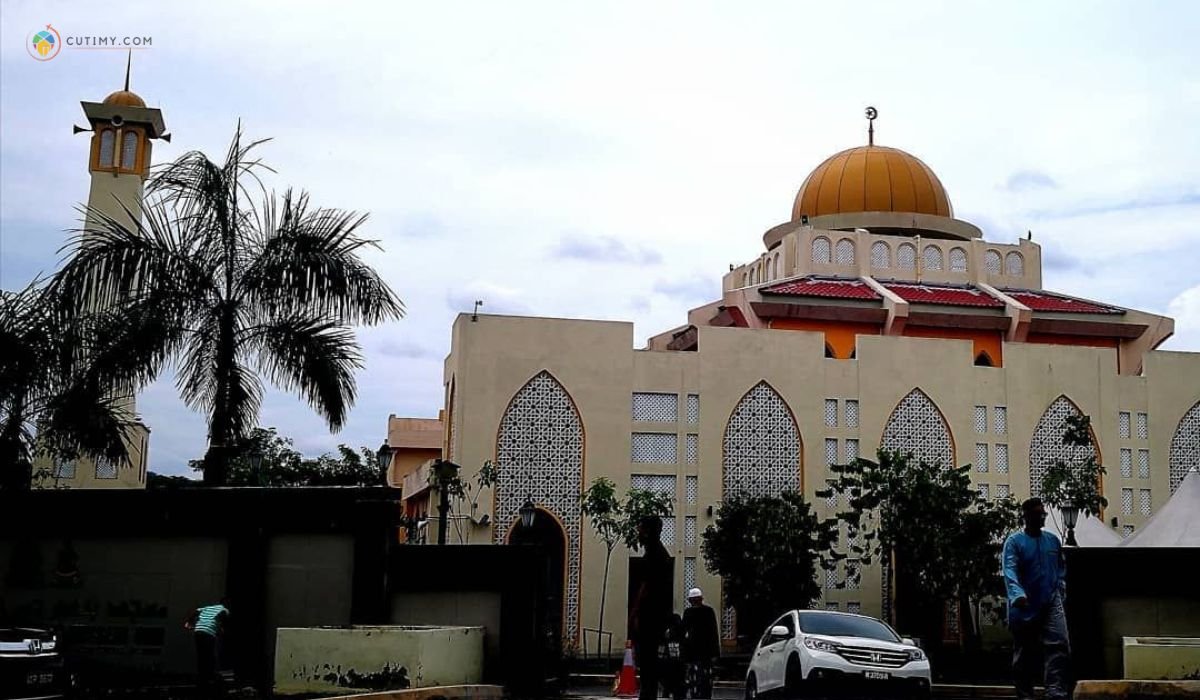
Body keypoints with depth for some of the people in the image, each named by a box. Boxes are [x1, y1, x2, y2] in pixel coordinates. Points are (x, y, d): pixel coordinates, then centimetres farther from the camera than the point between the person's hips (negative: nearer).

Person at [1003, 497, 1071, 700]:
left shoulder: (1053, 540, 11)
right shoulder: (1014, 541, -6)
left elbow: (1061, 568, 23)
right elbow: (1010, 570, -20)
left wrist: (1060, 589, 7)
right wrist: (1017, 594, -36)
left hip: (1051, 603, 3)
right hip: (1024, 607, -3)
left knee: (1059, 645, -15)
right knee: (1025, 653, 7)